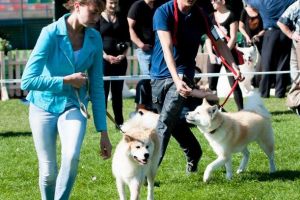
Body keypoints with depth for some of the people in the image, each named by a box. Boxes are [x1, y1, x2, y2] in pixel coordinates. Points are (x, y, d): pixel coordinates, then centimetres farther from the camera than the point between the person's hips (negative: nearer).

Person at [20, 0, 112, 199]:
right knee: (48, 171, 1)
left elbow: (97, 87, 2)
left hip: (73, 106, 2)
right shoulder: (51, 33, -18)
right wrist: (66, 80, -19)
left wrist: (103, 131, 2)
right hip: (44, 106, -2)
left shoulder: (94, 38, -5)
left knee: (72, 156, -27)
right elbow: (28, 81, -22)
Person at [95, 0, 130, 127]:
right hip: (103, 60, -3)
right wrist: (106, 56, -14)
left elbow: (127, 40, 11)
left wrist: (123, 54, -6)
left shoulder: (122, 20, 11)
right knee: (103, 91, -3)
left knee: (117, 91, 7)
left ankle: (119, 122, 11)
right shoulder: (98, 19, 0)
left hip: (120, 60, 3)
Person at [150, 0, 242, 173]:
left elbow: (219, 43, 6)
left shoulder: (200, 15, -4)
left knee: (165, 122, -15)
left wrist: (234, 66, -7)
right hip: (160, 74, 1)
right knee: (174, 121, 15)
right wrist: (176, 80, -33)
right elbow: (167, 48, -23)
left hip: (183, 74, -1)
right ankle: (193, 154, 39)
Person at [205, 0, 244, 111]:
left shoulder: (231, 16, -4)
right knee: (211, 84, 1)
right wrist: (211, 54, -7)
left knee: (233, 83, -6)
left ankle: (241, 110, -3)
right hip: (214, 54, 5)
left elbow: (233, 38, -8)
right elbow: (208, 37, 6)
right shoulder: (211, 17, 10)